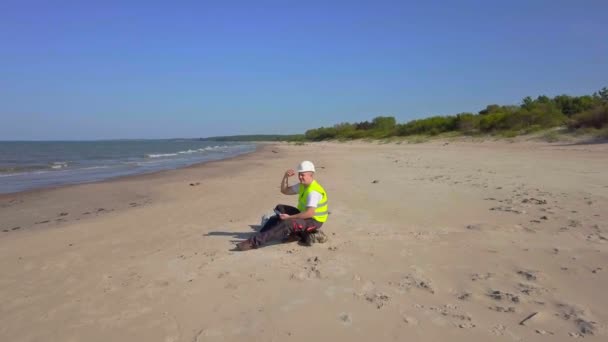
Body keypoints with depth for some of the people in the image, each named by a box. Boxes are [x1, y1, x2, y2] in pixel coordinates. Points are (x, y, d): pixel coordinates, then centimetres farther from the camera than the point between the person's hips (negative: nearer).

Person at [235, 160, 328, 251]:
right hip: (305, 215, 11)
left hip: (314, 221, -11)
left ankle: (255, 242, -38)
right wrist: (285, 177, -5)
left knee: (287, 224, -34)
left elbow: (310, 213, -34)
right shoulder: (302, 185, 8)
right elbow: (284, 190, 12)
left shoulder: (313, 191, -24)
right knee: (280, 208, 9)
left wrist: (289, 217, -29)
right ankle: (260, 235, -2)